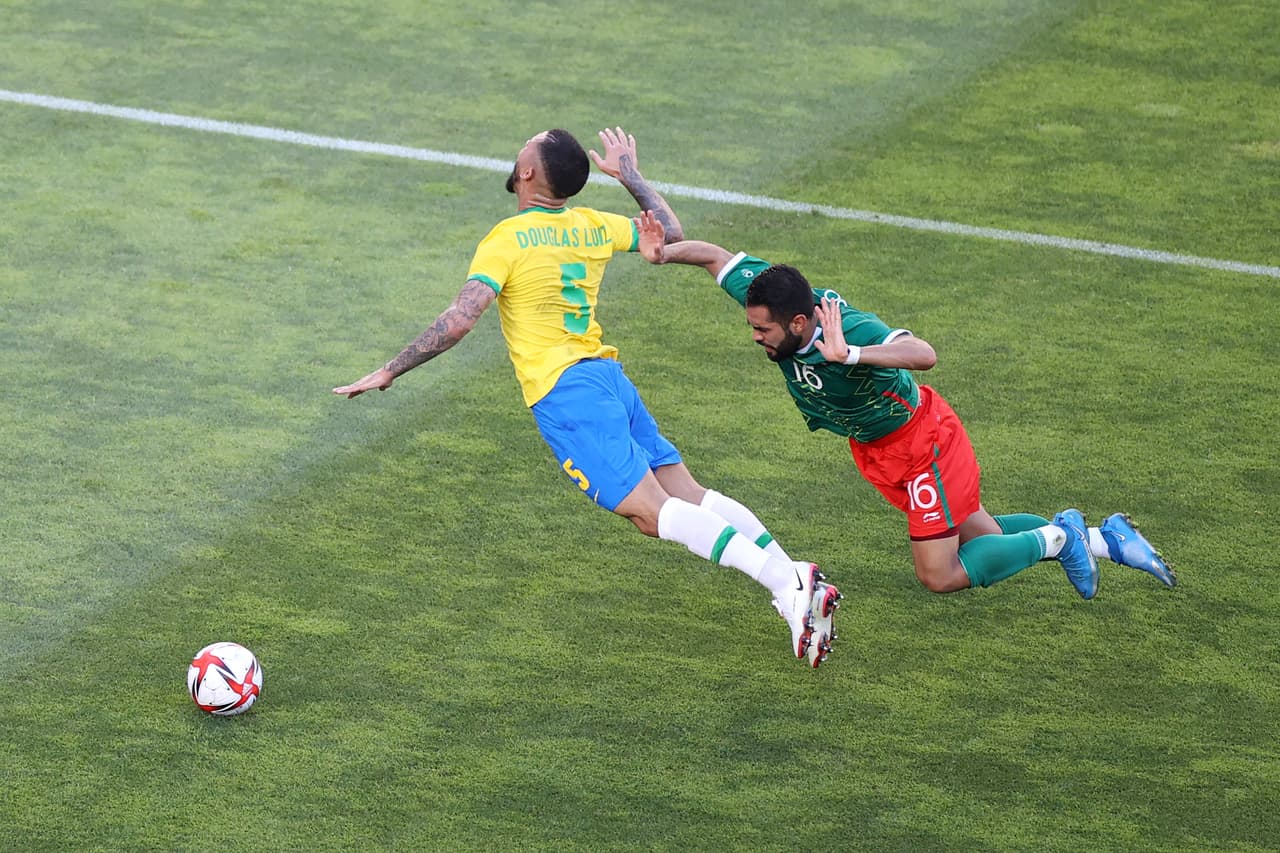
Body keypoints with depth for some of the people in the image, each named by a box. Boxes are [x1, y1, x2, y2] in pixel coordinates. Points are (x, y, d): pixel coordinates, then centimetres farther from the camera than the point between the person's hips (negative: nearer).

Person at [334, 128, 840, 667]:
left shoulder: (507, 240, -6)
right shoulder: (593, 227, 13)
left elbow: (458, 322, -14)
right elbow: (671, 234, 30)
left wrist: (388, 372, -6)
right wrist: (628, 173, 41)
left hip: (564, 391, -7)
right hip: (609, 376, 7)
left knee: (651, 512, -15)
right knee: (689, 495, 7)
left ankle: (786, 584, -30)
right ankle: (795, 575, -4)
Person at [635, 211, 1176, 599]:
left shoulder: (852, 330, -39)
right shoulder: (775, 302, -20)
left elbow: (923, 354, -57)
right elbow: (717, 256, -8)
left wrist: (846, 352, -66)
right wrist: (664, 253, -26)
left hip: (921, 440, -8)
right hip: (874, 447, 8)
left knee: (941, 576, -4)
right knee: (983, 539, 19)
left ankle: (1057, 537, 11)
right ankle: (1103, 540, 31)